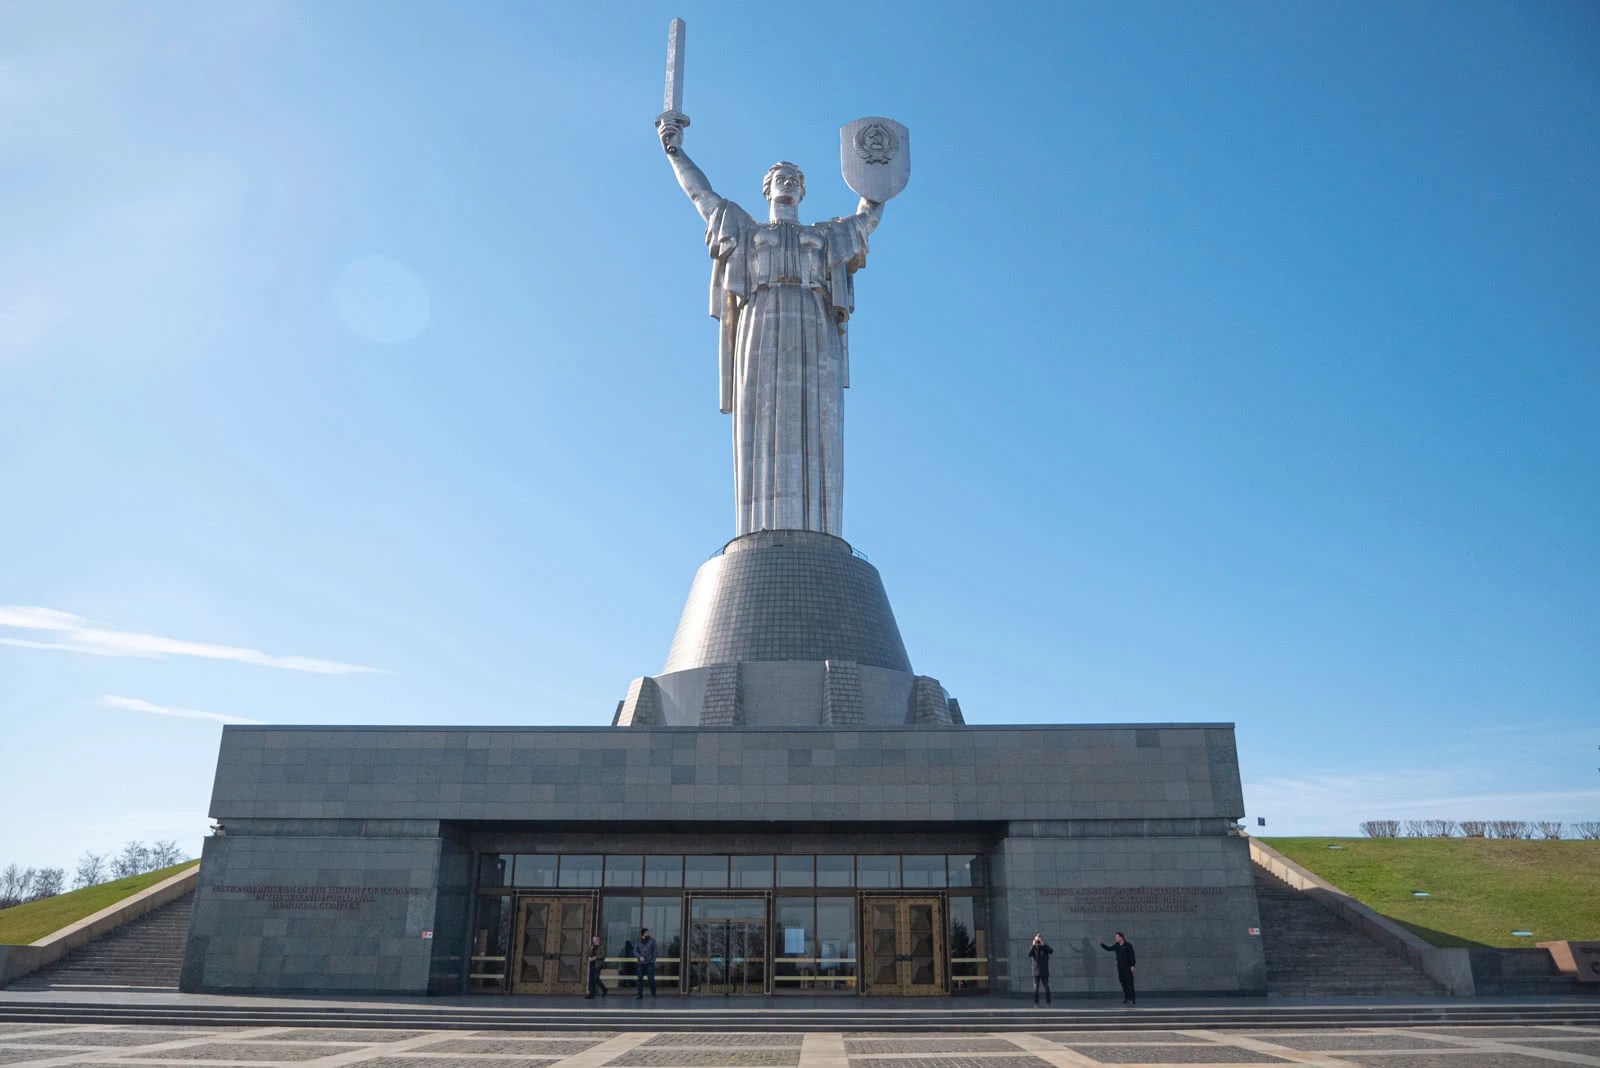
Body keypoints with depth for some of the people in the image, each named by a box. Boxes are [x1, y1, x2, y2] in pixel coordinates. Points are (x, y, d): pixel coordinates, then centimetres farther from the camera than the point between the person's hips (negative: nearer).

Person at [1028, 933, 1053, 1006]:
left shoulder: (1045, 947, 2)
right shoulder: (1033, 948, 1)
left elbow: (1051, 951, -19)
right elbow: (1029, 954, -18)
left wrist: (1043, 944, -26)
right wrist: (1033, 945, -25)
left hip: (1045, 972, 0)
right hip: (1036, 972, 0)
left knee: (1047, 988, 1)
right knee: (1036, 988, 0)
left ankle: (1048, 1003, 9)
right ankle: (1036, 1003, 5)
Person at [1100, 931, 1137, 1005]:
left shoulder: (1128, 945, -10)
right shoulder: (1116, 945, 7)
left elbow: (1132, 956, -12)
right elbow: (1109, 949, 15)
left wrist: (1132, 966, -16)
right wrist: (1101, 944, 5)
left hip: (1127, 967, -6)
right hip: (1120, 967, 6)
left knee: (1129, 983, -6)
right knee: (1123, 982, 7)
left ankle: (1132, 999, -3)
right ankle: (1126, 998, 15)